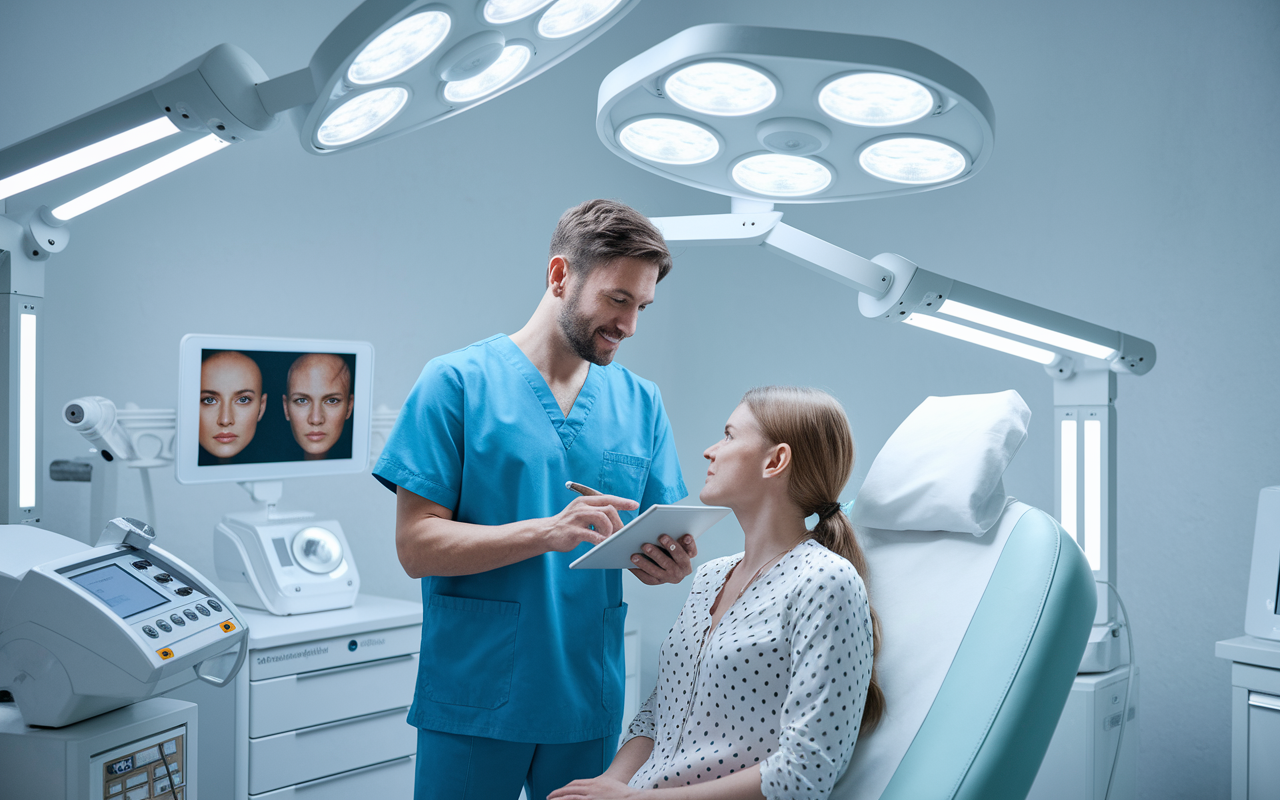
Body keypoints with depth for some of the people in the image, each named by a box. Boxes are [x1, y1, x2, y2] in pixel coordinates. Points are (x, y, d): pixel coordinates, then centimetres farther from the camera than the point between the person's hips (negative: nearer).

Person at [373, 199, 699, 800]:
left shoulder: (641, 402, 7)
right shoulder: (456, 382, -7)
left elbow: (662, 537, 8)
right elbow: (416, 547, -12)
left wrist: (670, 564, -16)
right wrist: (549, 532, -25)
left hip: (589, 700, 4)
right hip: (472, 700, -4)